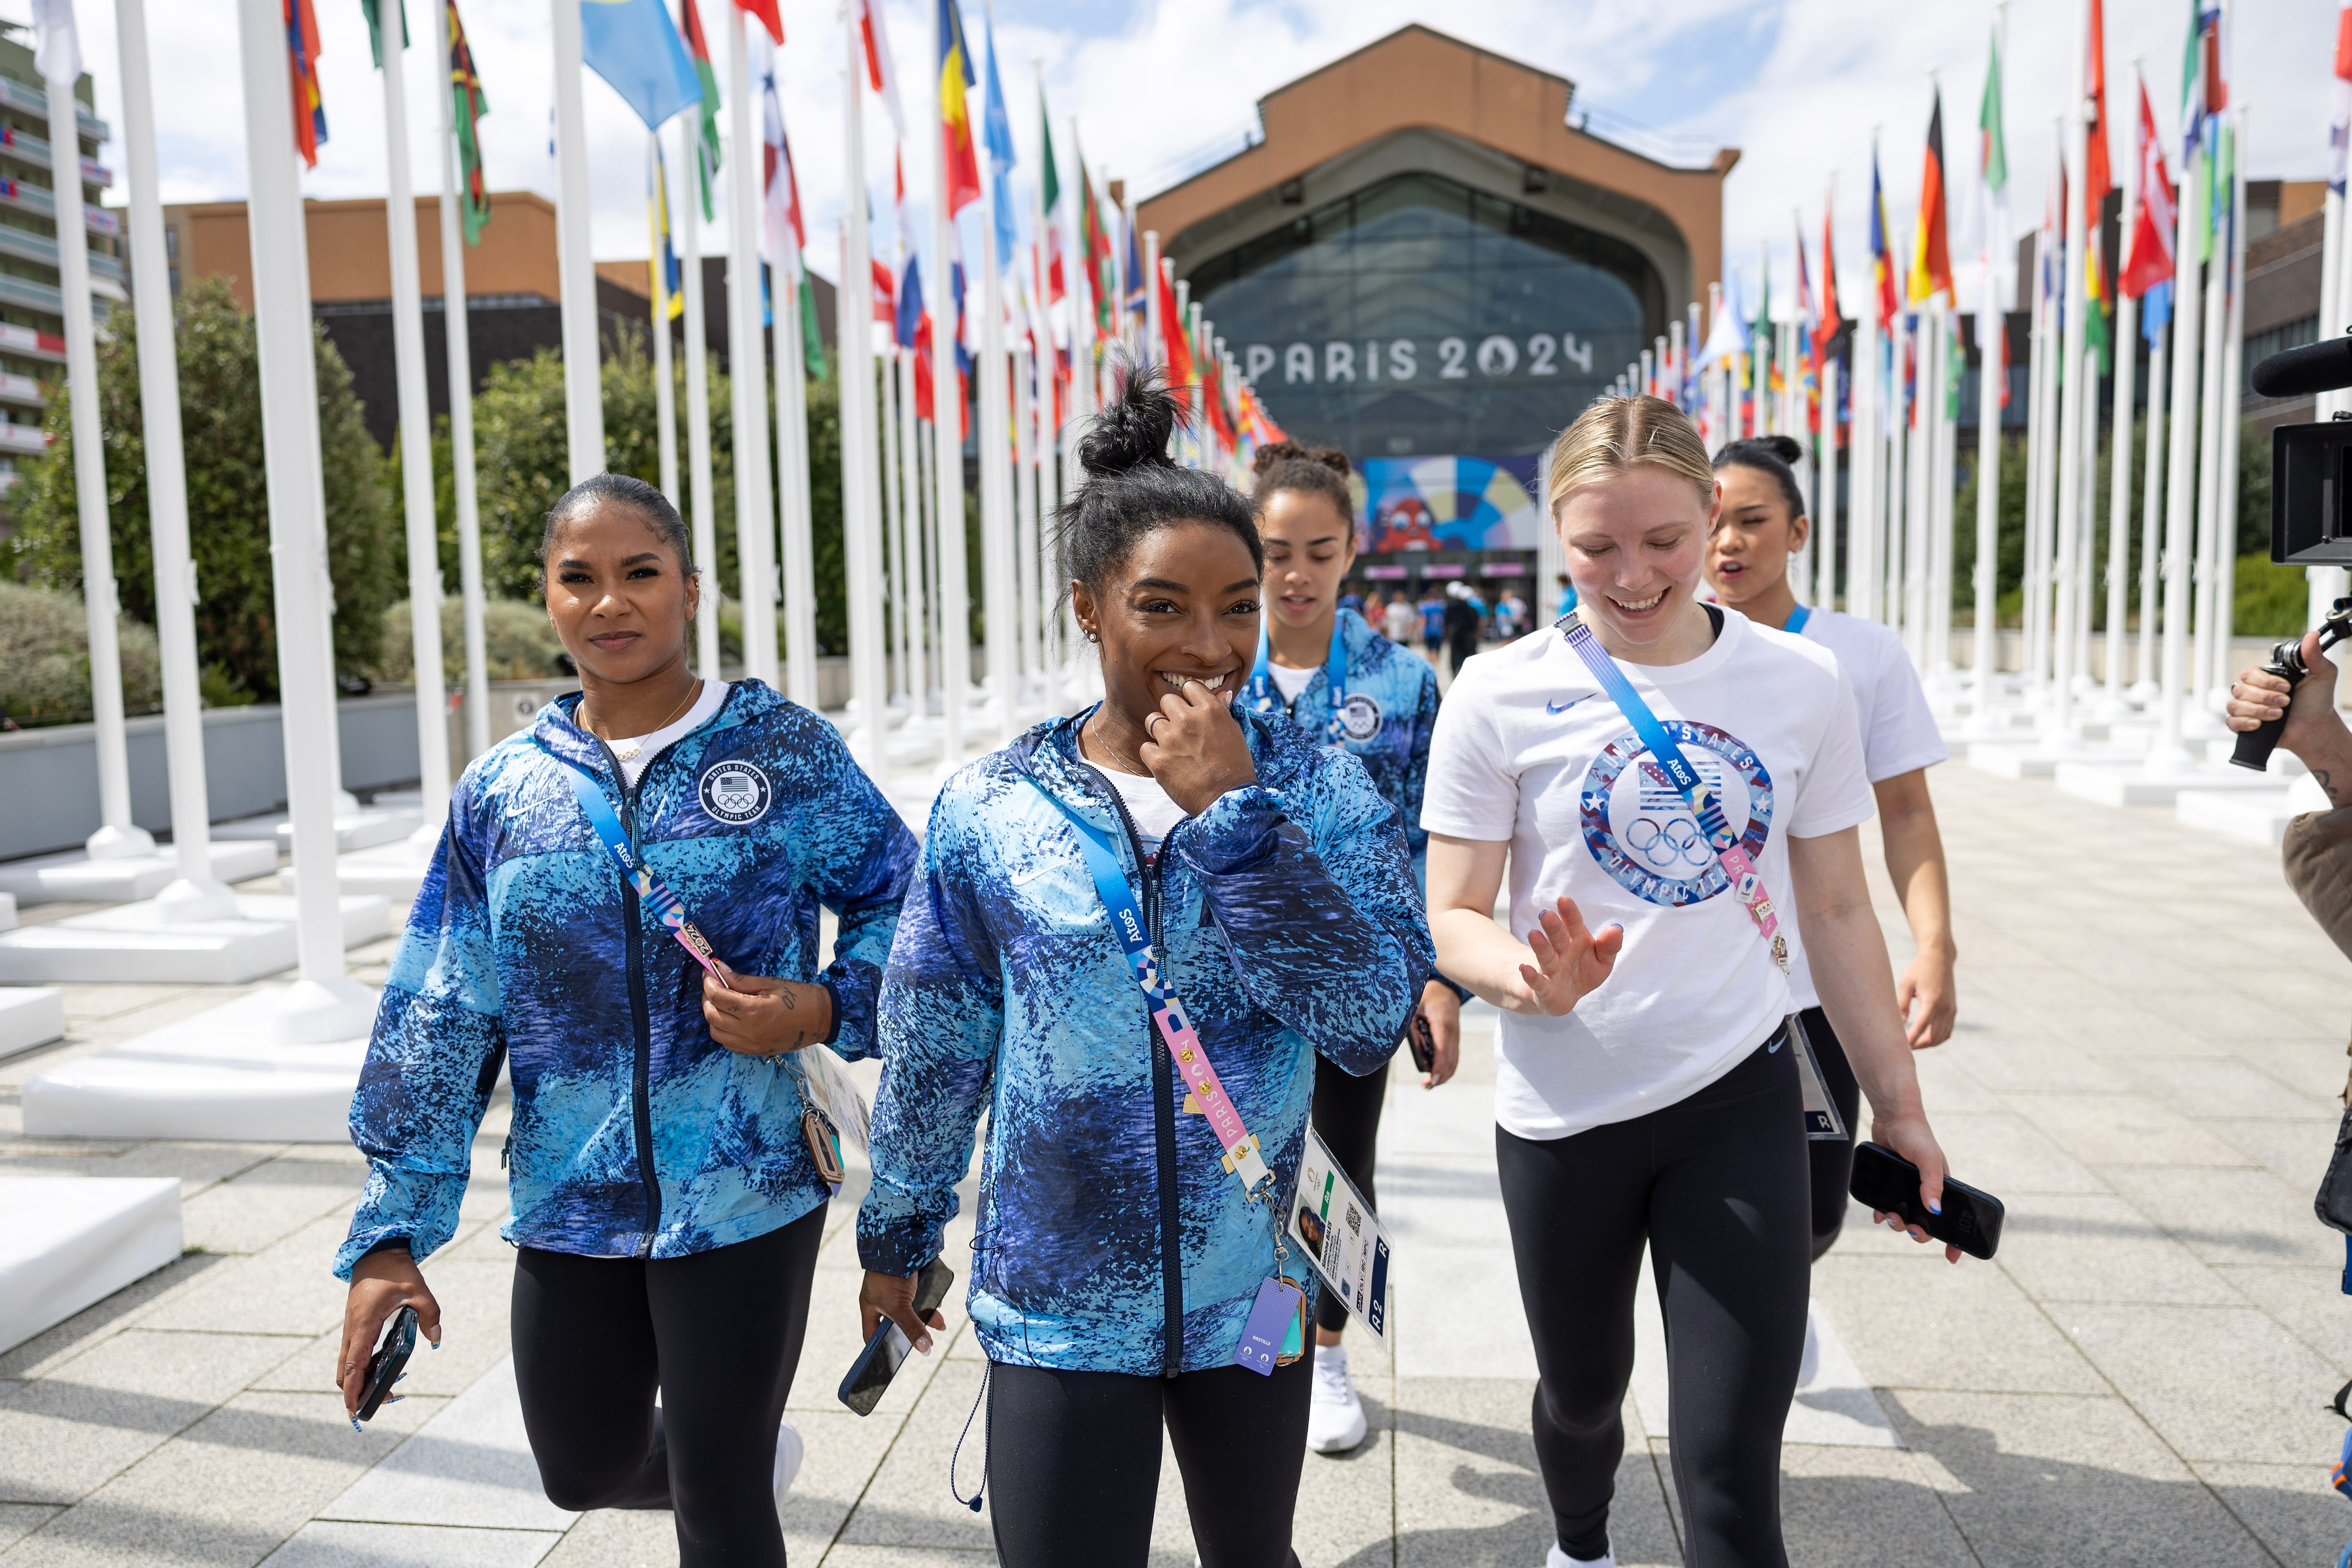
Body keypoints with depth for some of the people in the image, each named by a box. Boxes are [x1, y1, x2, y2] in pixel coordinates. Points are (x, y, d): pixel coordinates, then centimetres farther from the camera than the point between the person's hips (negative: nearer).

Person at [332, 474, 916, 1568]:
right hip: (568, 1203, 4)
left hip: (745, 1195, -4)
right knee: (584, 1472, 21)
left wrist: (818, 1012, -19)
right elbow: (435, 1025, 3)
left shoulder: (785, 752, -7)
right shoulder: (502, 792, 1)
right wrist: (391, 1237, 2)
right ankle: (755, 1455, 50)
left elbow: (902, 906, -1)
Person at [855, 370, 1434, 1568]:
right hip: (1058, 1301, -1)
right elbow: (932, 1052, 2)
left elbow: (1373, 1020, -19)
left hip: (1257, 1287, 2)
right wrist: (897, 1234, 11)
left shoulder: (1317, 789, -8)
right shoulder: (989, 809, -9)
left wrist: (1235, 810, -24)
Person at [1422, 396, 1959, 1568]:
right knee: (1582, 1393, 21)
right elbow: (1453, 920, -7)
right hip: (1564, 1110, 0)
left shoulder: (1801, 683, -2)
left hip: (1740, 1097, 1)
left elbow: (1837, 911, 7)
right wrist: (1533, 978, -29)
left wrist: (1896, 1104, 9)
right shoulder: (1502, 694, -9)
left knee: (1731, 1473, -3)